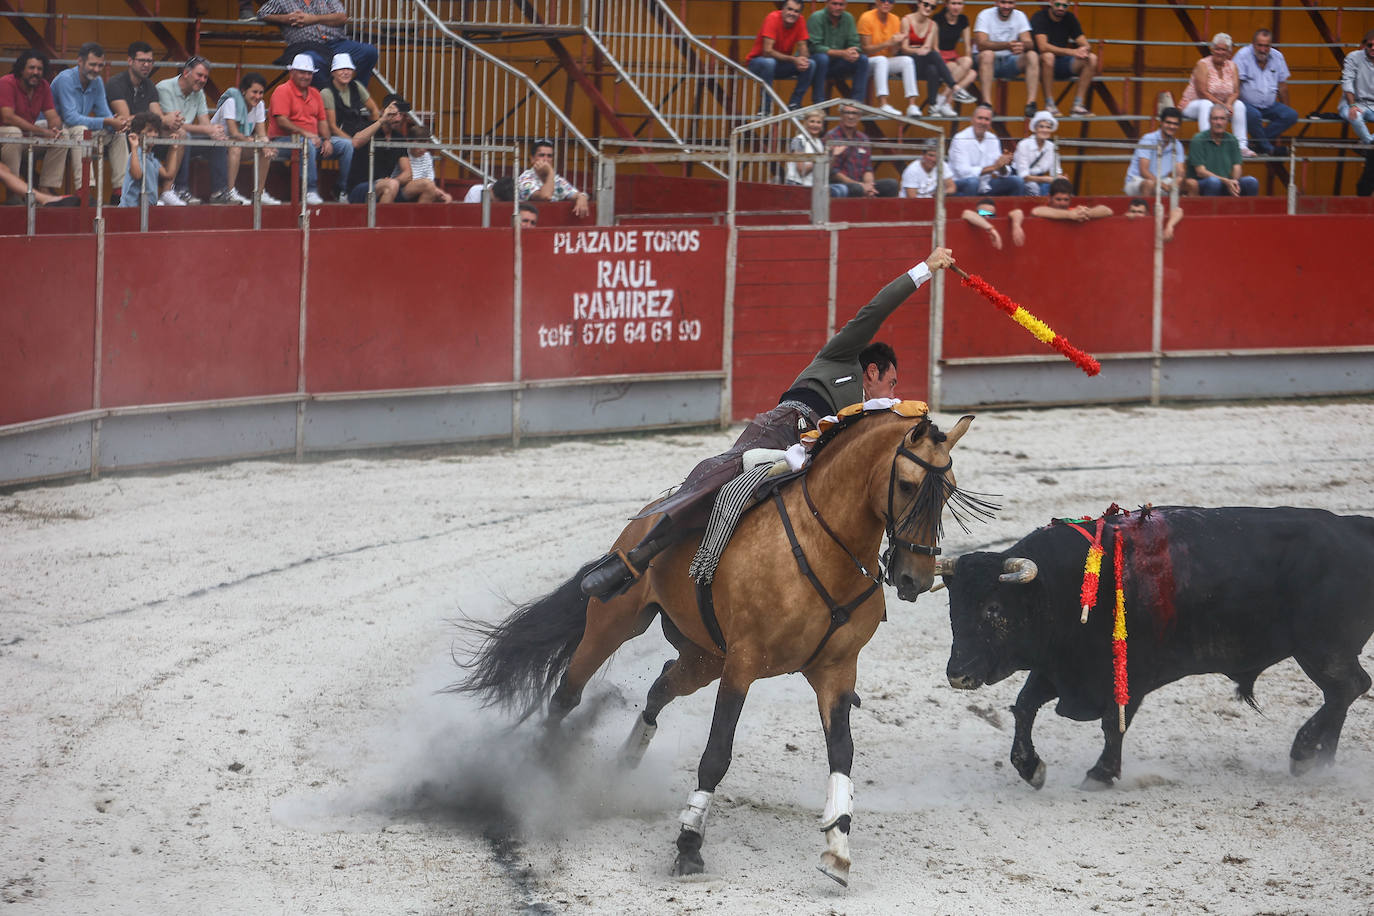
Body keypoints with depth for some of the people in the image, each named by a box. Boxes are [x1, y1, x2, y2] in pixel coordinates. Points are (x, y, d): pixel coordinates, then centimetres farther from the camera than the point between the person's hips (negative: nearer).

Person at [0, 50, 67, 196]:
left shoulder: (43, 86, 2)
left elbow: (53, 116, 1)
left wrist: (55, 128, -25)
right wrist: (41, 131, -29)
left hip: (27, 135, 7)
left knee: (61, 137, -9)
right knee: (14, 132, -38)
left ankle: (48, 190, -12)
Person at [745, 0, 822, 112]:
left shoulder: (799, 21, -7)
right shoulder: (773, 18, -23)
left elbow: (803, 47, -5)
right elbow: (767, 51, -29)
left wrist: (803, 60, -30)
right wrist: (793, 59, -37)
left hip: (781, 62, 5)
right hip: (758, 61, -5)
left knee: (811, 64, -16)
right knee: (769, 62, -39)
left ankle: (794, 104, -9)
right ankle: (764, 109, -27)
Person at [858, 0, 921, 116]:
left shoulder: (895, 20, 4)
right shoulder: (867, 18, -11)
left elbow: (893, 53, 1)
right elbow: (866, 49, -15)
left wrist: (897, 43, -21)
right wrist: (888, 43, -23)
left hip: (885, 63, 5)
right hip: (868, 62, -5)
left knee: (907, 61, -20)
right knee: (881, 60, -36)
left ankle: (912, 105, -29)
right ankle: (883, 105, -47)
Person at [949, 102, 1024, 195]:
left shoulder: (993, 139, 8)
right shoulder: (960, 139, -11)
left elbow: (1002, 173, 6)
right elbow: (963, 172, -23)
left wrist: (1002, 166, -19)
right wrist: (993, 167, -26)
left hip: (985, 187, 6)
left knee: (1017, 181, -8)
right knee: (972, 181, -38)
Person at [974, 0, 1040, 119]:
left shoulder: (1020, 16, 2)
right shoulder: (985, 15, -9)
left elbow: (1029, 44, -9)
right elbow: (981, 44, -23)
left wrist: (1023, 45, -35)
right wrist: (1007, 45, -38)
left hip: (1010, 61, 3)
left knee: (1033, 56, -22)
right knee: (987, 54, -36)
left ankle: (1031, 103, -31)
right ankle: (986, 104, -42)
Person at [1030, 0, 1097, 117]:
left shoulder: (1070, 18, 6)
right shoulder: (1039, 18, -11)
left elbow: (1084, 44, 2)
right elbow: (1043, 46, -25)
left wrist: (1084, 50, -25)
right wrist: (1071, 52, -33)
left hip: (1062, 64, 5)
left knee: (1092, 58, -16)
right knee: (1048, 56, -39)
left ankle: (1078, 105, -20)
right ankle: (1049, 105, -32)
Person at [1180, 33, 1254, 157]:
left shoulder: (1231, 66, 3)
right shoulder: (1203, 65, -14)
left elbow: (1235, 92, -1)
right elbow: (1202, 93, -21)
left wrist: (1229, 104, -23)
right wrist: (1222, 105, -26)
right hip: (1192, 104, -5)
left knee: (1239, 105, -16)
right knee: (1206, 104, -37)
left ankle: (1242, 145, -18)